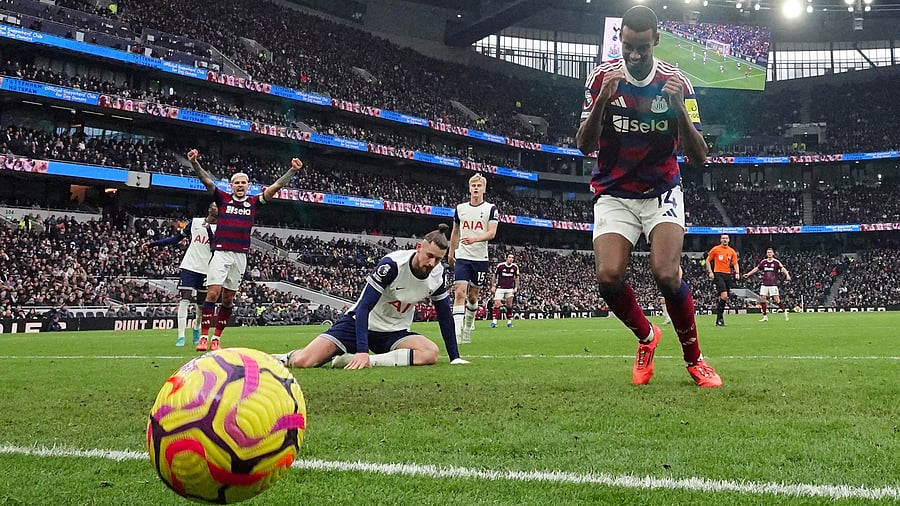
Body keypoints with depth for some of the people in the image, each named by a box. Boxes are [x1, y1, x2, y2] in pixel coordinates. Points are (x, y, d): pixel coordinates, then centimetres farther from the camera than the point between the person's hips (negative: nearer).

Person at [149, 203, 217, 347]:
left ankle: (197, 331, 33)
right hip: (189, 266, 0)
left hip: (206, 270, 0)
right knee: (184, 300, -11)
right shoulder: (195, 222, 9)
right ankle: (181, 337, -14)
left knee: (200, 303, 9)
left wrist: (209, 229, -18)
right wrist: (156, 243, 11)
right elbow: (178, 238, 16)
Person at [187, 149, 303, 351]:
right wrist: (194, 163, -19)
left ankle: (216, 338, 12)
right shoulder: (223, 198, 6)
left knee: (228, 298, 6)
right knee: (213, 293, -13)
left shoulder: (253, 202, 10)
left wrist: (292, 171, -1)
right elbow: (207, 180, -5)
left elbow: (275, 186, 7)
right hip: (221, 252, -3)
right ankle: (203, 337, -11)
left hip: (240, 256, 3)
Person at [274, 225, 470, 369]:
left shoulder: (436, 274, -7)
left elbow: (445, 316, 6)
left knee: (430, 353, -29)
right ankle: (289, 358, 14)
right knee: (302, 361, -24)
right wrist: (362, 351, -35)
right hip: (360, 323, -5)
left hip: (395, 333, 5)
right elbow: (364, 307, -25)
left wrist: (455, 357, 4)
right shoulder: (392, 265, -23)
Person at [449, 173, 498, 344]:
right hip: (462, 257, 1)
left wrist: (475, 238, -27)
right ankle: (457, 331, -18)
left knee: (473, 296, 8)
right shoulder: (460, 208, 10)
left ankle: (468, 327, 29)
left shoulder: (491, 209, 0)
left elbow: (492, 233, -11)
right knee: (459, 292, -13)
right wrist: (451, 252, 24)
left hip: (481, 258, -1)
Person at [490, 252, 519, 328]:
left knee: (509, 305, 3)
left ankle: (509, 321, 13)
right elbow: (494, 276, 3)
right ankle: (494, 321, -11)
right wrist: (493, 286, -2)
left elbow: (516, 278, 12)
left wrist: (516, 287, 4)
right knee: (497, 304, -11)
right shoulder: (500, 266, -8)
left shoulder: (515, 267, 0)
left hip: (510, 289, 3)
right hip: (500, 288, -3)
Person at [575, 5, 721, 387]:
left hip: (662, 191, -1)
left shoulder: (676, 83, -7)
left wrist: (679, 109, -25)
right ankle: (646, 337, 11)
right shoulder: (603, 77, -5)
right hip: (614, 194, 1)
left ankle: (693, 358, 1)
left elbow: (699, 156, -8)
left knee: (666, 273, -23)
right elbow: (584, 145, -9)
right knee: (608, 275, -20)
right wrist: (602, 100, -25)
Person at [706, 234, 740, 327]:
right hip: (718, 274, -5)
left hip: (728, 275, 5)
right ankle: (719, 318, -11)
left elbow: (735, 263, 13)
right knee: (724, 296, -19)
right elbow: (708, 260, 6)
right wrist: (710, 272, -5)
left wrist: (737, 273, -5)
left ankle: (719, 319, 15)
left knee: (723, 298, 6)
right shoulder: (715, 249, 1)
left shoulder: (732, 251, 12)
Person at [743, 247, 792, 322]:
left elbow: (783, 268, -15)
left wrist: (787, 275, -33)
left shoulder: (776, 262, -3)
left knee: (777, 300, -9)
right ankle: (765, 317, 5)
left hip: (773, 284, -4)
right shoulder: (763, 262, 8)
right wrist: (748, 274, 20)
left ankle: (785, 312, 8)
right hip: (764, 284, 4)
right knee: (762, 299, -3)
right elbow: (756, 269, 20)